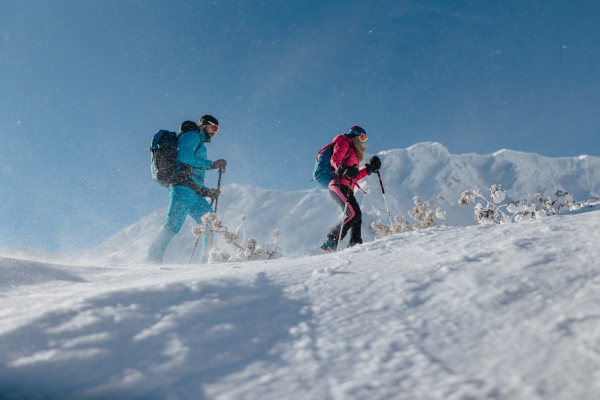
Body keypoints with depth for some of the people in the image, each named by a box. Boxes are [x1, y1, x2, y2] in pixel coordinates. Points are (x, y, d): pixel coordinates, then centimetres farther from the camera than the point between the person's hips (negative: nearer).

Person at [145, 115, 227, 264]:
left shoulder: (198, 144, 33)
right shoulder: (192, 136, 6)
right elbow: (184, 156, -15)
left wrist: (206, 191, 18)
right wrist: (211, 164, -13)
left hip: (194, 195, 9)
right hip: (183, 189, -9)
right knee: (173, 226, -16)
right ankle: (153, 258, -14)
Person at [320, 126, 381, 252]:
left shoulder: (354, 152, 33)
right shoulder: (344, 143, 6)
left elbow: (355, 177, 29)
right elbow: (335, 159, -14)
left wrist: (370, 168, 24)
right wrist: (343, 170, -33)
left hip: (347, 189, 10)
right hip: (339, 185, -10)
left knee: (356, 215, -1)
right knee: (354, 214, -21)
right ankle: (331, 242, -23)